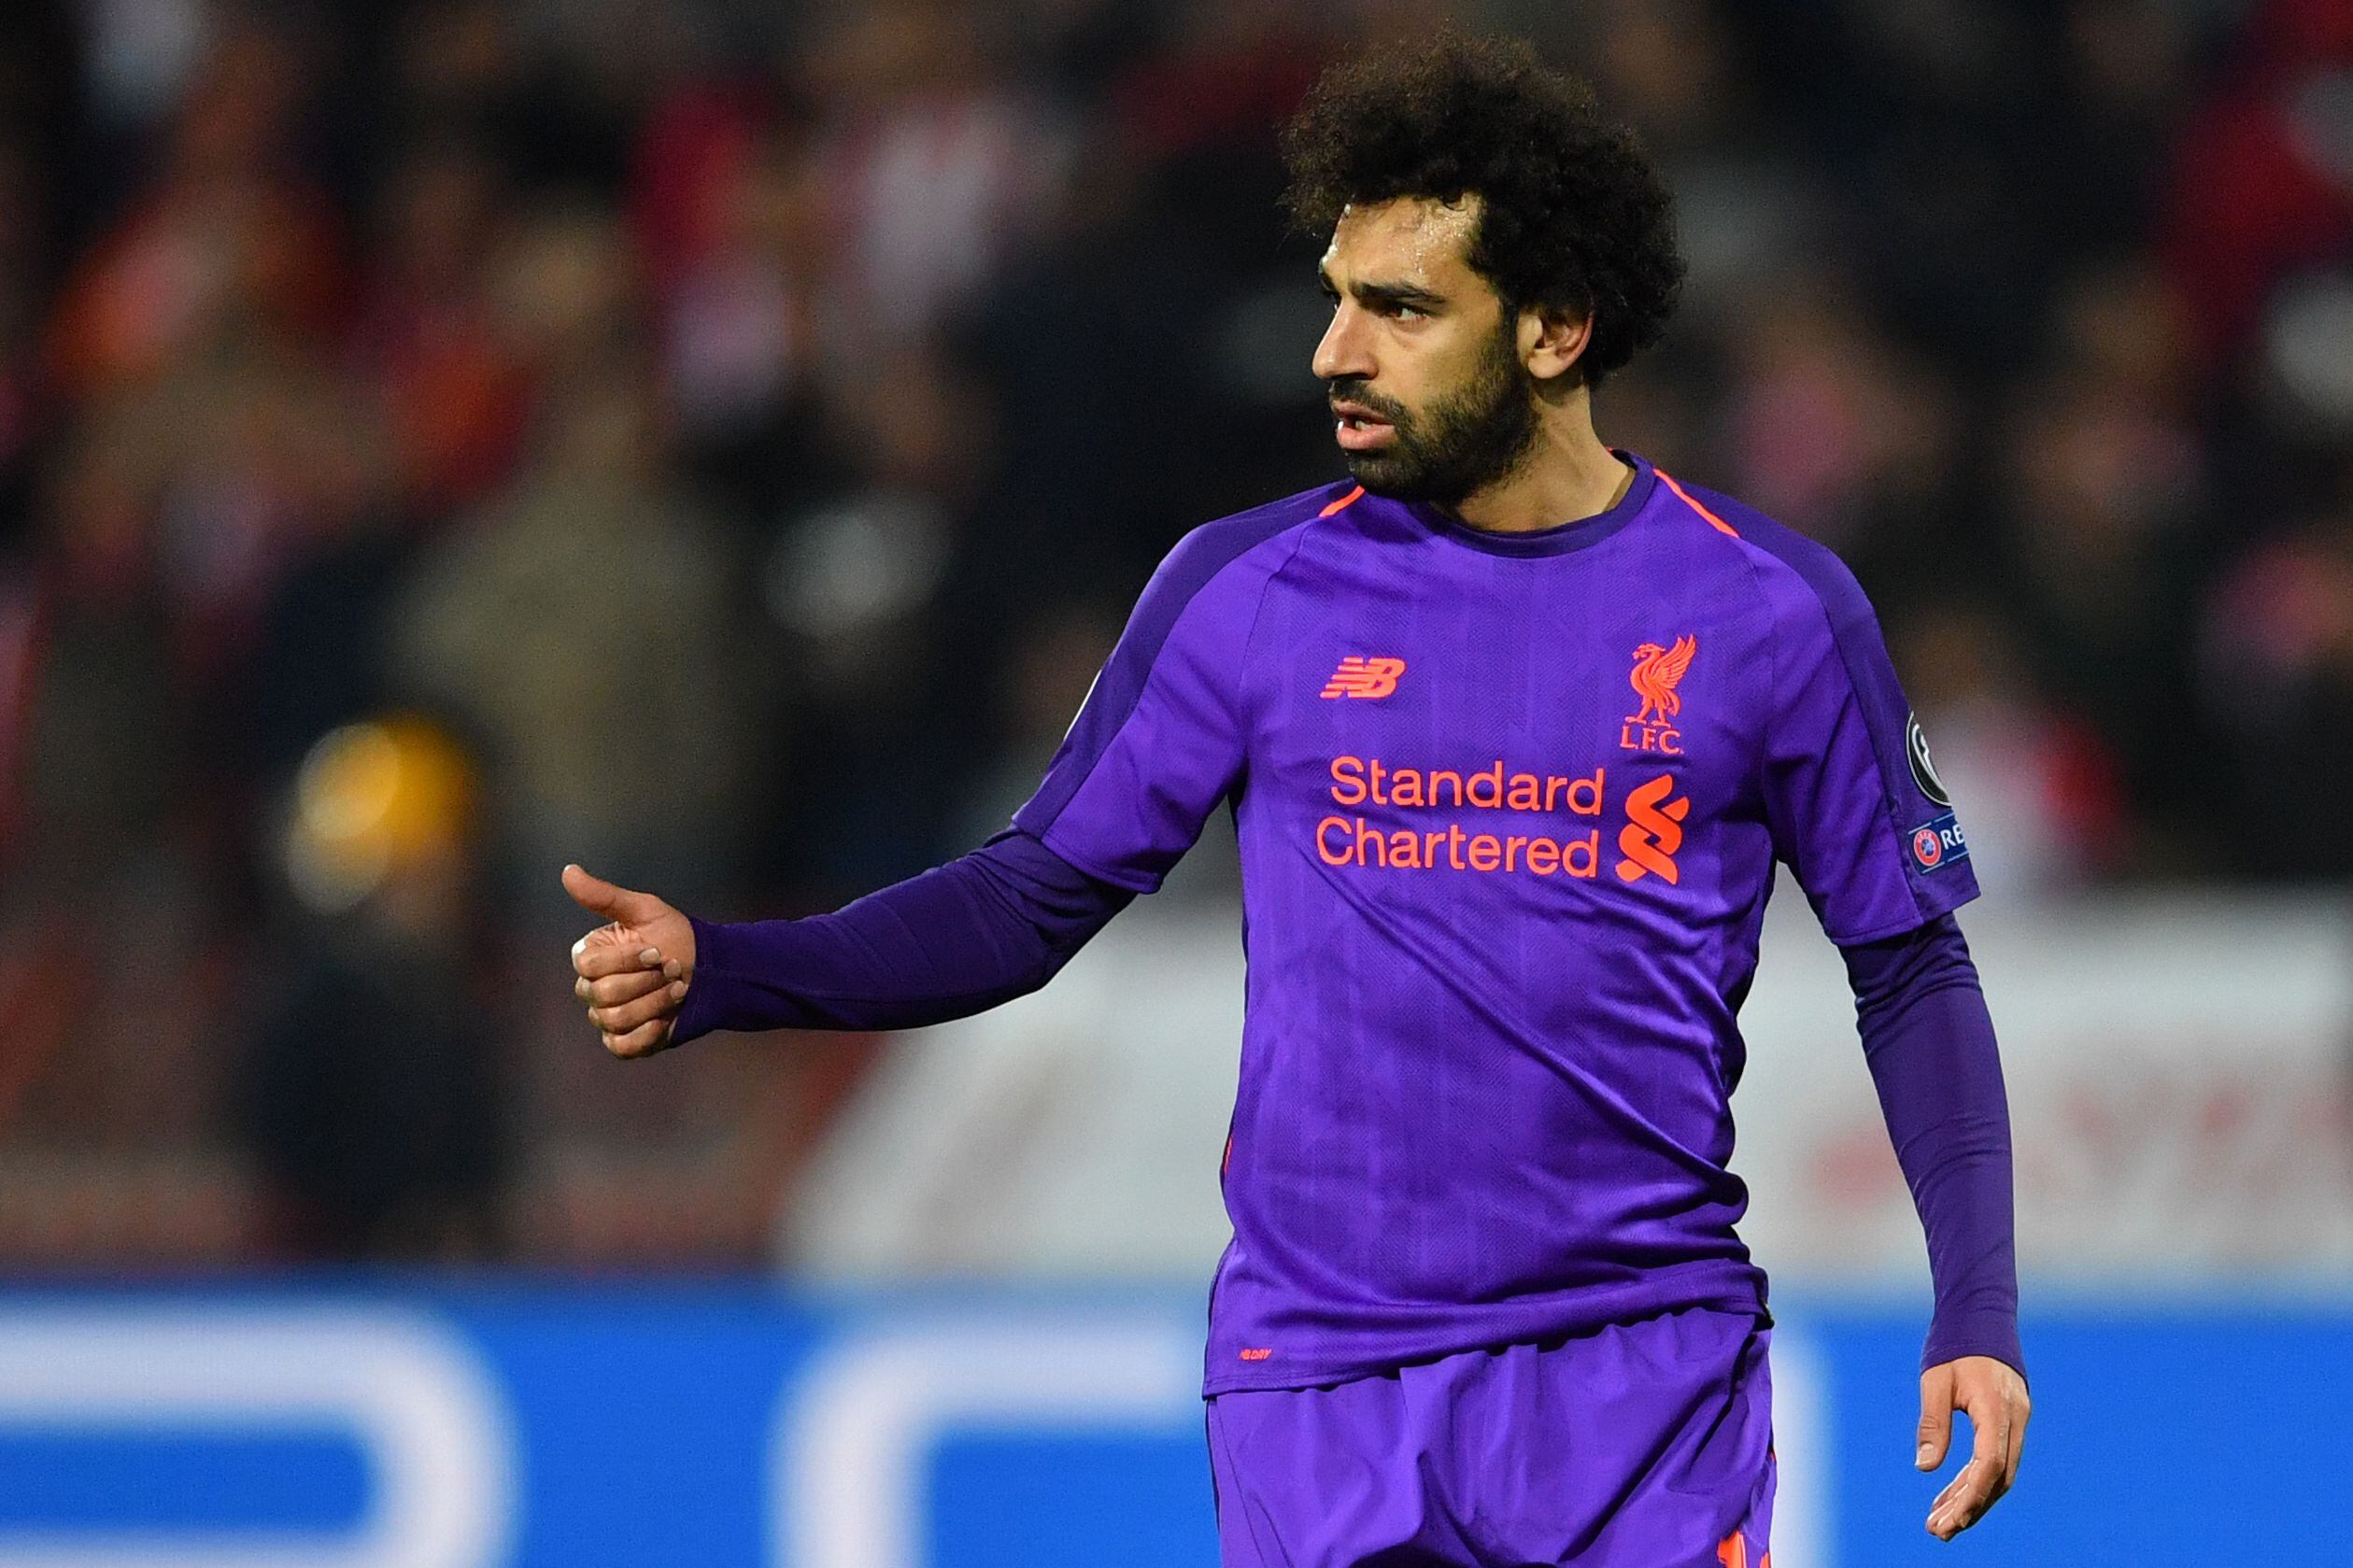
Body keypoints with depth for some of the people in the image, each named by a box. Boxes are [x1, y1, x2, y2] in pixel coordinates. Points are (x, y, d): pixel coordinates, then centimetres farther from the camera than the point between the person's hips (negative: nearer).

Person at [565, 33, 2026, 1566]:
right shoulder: (1245, 591, 3)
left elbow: (1911, 968, 6)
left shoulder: (1773, 610, 1)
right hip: (1318, 1376, 1)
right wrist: (721, 970, -7)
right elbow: (1033, 898, 7)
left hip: (1642, 1377, -1)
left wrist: (1978, 1316, -3)